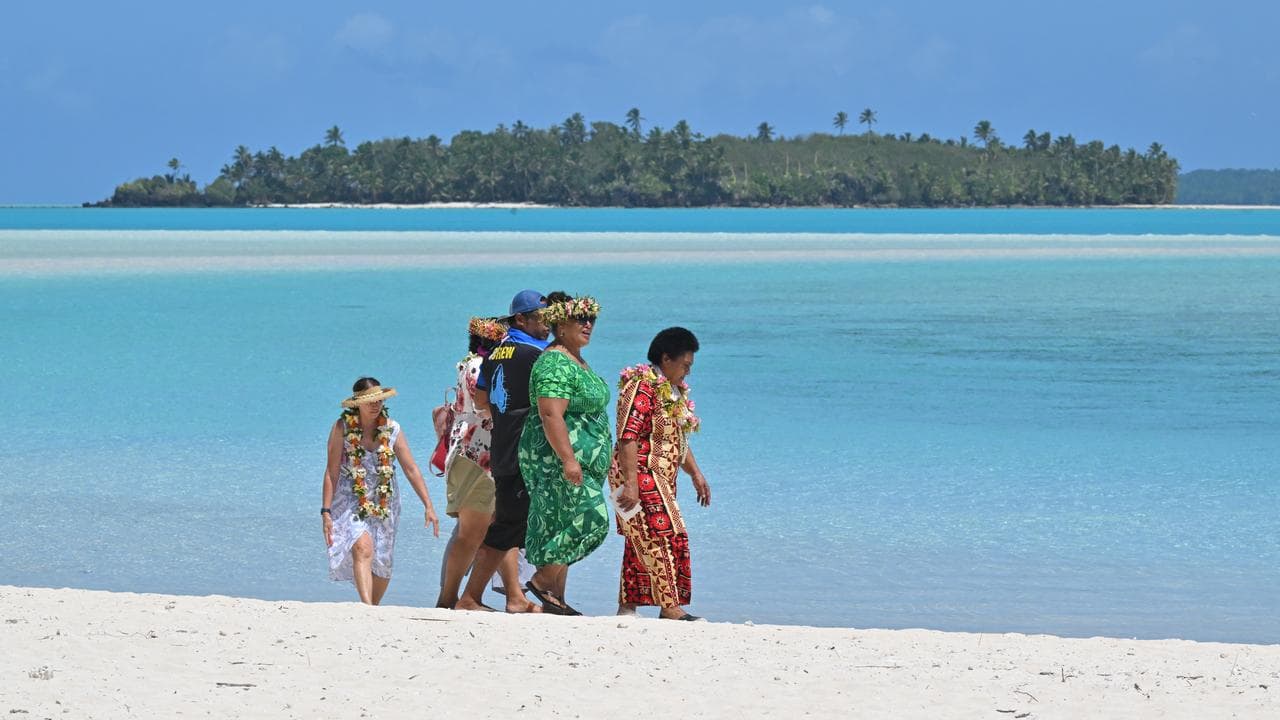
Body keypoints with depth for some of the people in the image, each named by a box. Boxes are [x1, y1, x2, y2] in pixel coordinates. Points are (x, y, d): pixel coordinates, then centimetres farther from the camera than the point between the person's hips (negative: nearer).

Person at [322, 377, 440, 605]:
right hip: (350, 503, -4)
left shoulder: (391, 430, 0)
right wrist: (326, 512, -10)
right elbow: (331, 472, -6)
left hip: (384, 505, 4)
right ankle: (367, 608, -39)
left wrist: (428, 506, -1)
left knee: (382, 565, 3)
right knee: (363, 548, -26)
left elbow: (411, 469, 3)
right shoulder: (342, 428, -7)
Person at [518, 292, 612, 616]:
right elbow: (551, 415, -24)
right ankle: (542, 579, -11)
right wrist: (568, 459, -29)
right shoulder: (555, 364, -15)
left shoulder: (576, 361, 18)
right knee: (588, 520, -16)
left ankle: (553, 600, 10)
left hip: (580, 462, 11)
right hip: (557, 458, -11)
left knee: (562, 529, 9)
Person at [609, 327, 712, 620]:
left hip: (660, 480, 10)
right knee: (665, 537, -13)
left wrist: (696, 474, 22)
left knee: (640, 542, 9)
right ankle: (670, 607, -15)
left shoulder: (675, 391, 17)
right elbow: (628, 437, -21)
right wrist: (630, 484, -26)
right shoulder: (643, 387, -15)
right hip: (640, 477, -10)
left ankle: (628, 606, 12)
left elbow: (678, 439, 27)